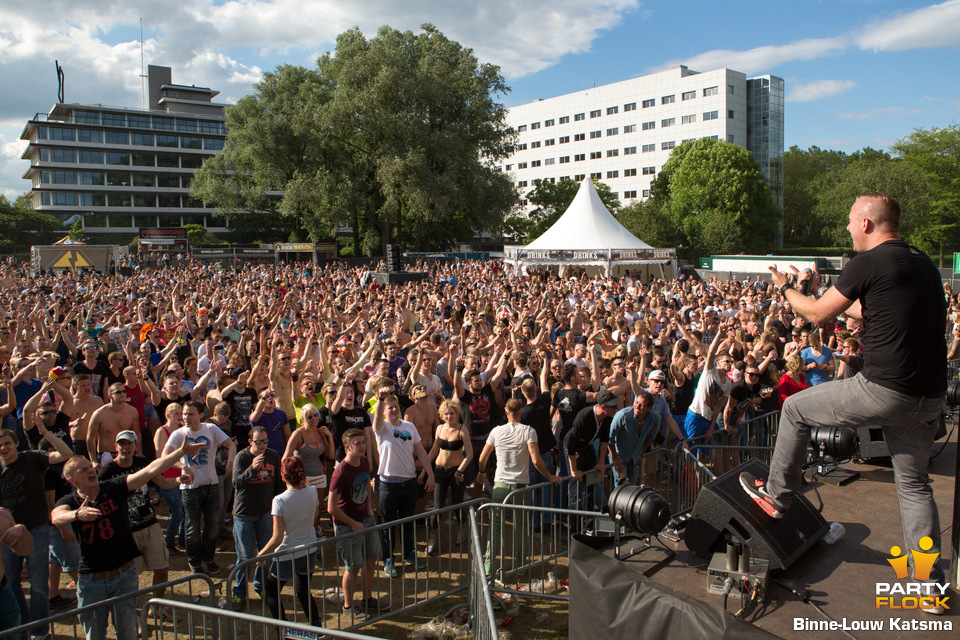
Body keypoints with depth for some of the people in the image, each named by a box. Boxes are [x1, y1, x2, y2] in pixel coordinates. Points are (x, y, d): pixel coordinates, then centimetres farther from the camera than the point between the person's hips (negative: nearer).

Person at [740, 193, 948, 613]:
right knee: (914, 484, 18)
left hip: (883, 391, -8)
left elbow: (818, 315, -2)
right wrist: (821, 294, 37)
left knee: (795, 408, 13)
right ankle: (930, 584, 22)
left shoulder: (868, 263, -11)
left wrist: (785, 289, 17)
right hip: (929, 398, 8)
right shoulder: (923, 264, 15)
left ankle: (776, 495, 27)